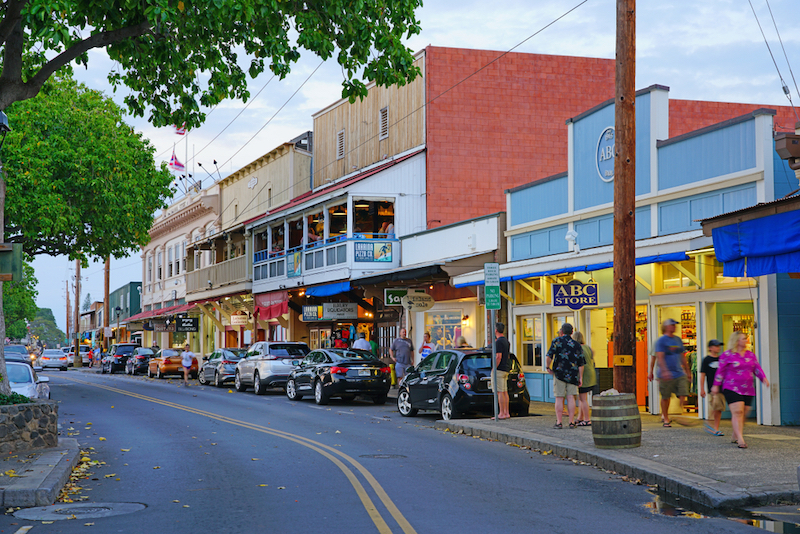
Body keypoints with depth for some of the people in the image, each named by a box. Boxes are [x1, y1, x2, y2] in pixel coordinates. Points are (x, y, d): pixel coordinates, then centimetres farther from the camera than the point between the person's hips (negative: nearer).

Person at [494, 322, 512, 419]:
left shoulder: (499, 342, -15)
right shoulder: (506, 341, 15)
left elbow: (499, 356, -21)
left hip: (500, 369, -10)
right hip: (506, 369, 10)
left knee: (500, 392, -9)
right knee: (504, 392, 10)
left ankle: (501, 413, -10)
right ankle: (506, 412, 11)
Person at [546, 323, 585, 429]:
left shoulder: (557, 341, -2)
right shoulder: (577, 345, 8)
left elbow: (550, 355, -12)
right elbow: (581, 363, 6)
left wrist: (548, 367, 3)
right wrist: (580, 377, 9)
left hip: (559, 373, -3)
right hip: (572, 375, 3)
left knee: (559, 398, 1)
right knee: (571, 398, 6)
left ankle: (559, 422, 0)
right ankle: (571, 422, 5)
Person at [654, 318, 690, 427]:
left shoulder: (678, 340, 15)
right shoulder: (661, 341, -5)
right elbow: (659, 357, -15)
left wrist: (687, 370, 24)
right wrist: (664, 371, -27)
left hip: (679, 373, 5)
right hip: (666, 375, -5)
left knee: (683, 394, -9)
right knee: (666, 397, 3)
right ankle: (665, 419, 16)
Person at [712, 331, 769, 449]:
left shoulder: (750, 355, 12)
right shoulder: (727, 355, -2)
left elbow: (757, 369, 11)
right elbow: (720, 371, 1)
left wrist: (764, 378, -6)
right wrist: (716, 385, 2)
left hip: (748, 390, 6)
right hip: (732, 389, -6)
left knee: (743, 415, 7)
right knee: (737, 412, -17)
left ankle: (735, 437, 25)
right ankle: (740, 440, -22)